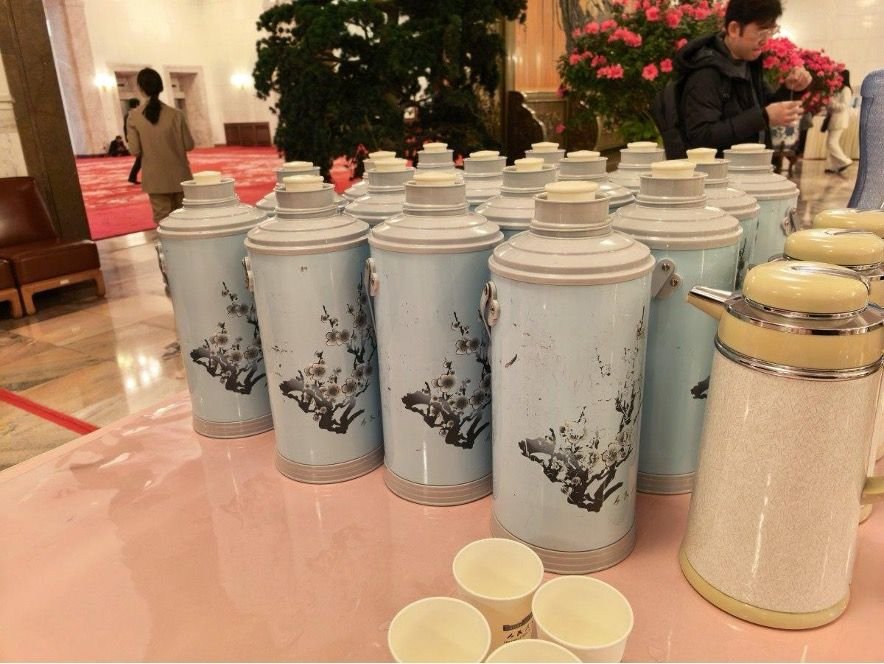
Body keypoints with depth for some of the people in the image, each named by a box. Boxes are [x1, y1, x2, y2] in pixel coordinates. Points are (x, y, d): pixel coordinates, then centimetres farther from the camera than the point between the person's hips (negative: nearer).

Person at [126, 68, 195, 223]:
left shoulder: (134, 118, -6)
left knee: (162, 219, 5)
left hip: (155, 178, 0)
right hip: (179, 176, 0)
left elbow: (134, 151, -6)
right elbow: (189, 145, -5)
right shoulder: (175, 114, -8)